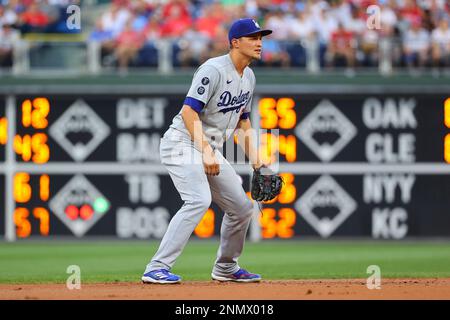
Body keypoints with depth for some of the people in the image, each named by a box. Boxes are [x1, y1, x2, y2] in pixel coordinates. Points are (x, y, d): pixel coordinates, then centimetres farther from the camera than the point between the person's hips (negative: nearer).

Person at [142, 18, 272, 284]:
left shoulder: (249, 77, 11)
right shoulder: (214, 70, -18)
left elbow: (242, 120, 22)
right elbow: (189, 111, -25)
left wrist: (255, 158, 11)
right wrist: (206, 151, -32)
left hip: (210, 150, 9)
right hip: (183, 143, -9)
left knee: (242, 207, 10)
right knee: (199, 200, -29)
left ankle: (225, 268, 31)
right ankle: (157, 269, -30)